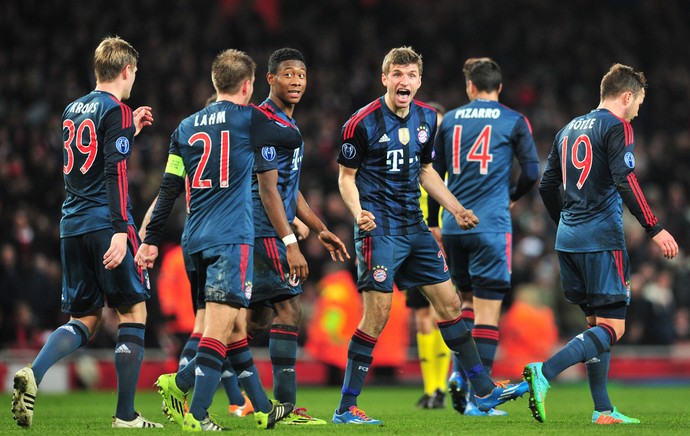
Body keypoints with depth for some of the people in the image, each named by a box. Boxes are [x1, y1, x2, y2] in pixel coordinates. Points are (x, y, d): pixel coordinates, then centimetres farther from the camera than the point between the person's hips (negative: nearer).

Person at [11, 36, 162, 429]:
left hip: (72, 226, 7)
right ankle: (125, 415, 1)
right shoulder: (116, 110, -7)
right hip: (105, 223, -7)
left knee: (84, 320, 10)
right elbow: (116, 172, -17)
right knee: (133, 313, 3)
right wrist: (120, 231, -21)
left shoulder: (73, 110, 16)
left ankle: (33, 374, -17)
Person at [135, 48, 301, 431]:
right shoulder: (247, 118, -2)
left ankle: (262, 407, 20)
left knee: (232, 326, 14)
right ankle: (196, 415, -19)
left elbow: (169, 188, 9)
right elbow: (293, 139, 13)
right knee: (220, 324, -11)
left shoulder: (186, 127, 12)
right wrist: (281, 126, 35)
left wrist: (151, 240, 10)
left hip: (196, 239, 7)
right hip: (231, 237, -6)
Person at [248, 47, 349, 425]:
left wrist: (320, 230, 26)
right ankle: (286, 407, -10)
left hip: (263, 234, 10)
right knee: (289, 310, -11)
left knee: (258, 319, 9)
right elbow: (267, 189, -17)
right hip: (265, 233, -10)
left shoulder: (286, 122, 20)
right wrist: (290, 244, -21)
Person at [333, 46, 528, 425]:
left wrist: (456, 209, 14)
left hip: (414, 226, 7)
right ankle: (345, 409, -4)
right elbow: (346, 177, -6)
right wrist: (358, 213, -23)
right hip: (379, 228, -7)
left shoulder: (426, 118, 8)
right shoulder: (362, 123, -12)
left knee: (449, 303, 10)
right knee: (377, 315, -11)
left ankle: (484, 392, 20)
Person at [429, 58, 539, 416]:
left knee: (467, 299, 21)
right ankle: (477, 398, -5)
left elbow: (434, 175, 12)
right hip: (491, 226, -4)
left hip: (453, 226, 4)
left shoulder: (450, 120, 10)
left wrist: (433, 224, 20)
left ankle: (459, 372, 2)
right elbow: (531, 172, -1)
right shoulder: (513, 121, 1)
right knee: (487, 311, -3)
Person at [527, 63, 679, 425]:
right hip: (602, 239, -8)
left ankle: (603, 410, 9)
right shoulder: (616, 126, -6)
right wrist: (655, 229, -17)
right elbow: (625, 181, -18)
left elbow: (547, 185, 21)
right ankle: (543, 373, -25)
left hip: (568, 239, 8)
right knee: (613, 327, -9)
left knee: (596, 323, 13)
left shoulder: (570, 129, 18)